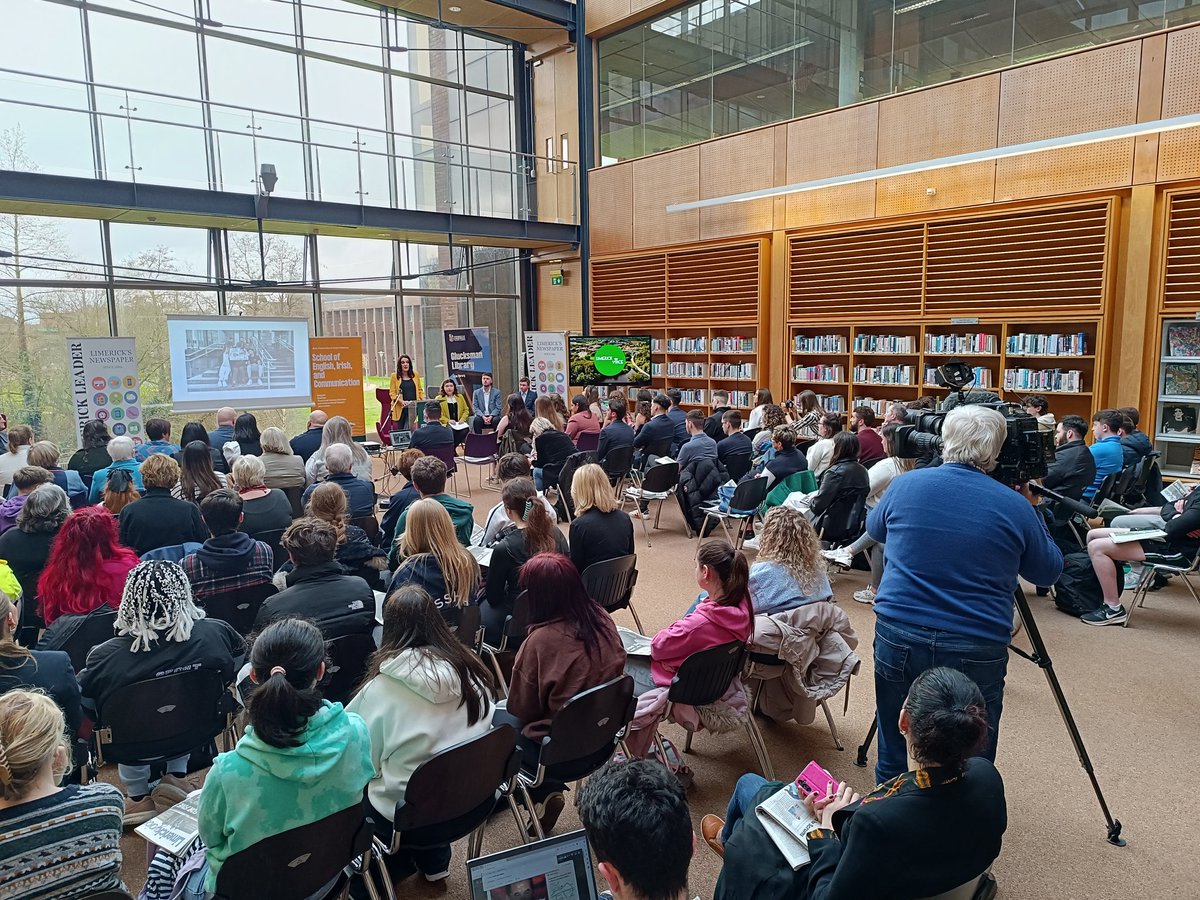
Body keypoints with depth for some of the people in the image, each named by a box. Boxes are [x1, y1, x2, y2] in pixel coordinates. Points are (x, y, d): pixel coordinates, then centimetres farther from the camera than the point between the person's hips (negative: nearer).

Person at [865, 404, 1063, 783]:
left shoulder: (906, 485, -1)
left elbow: (875, 528, 20)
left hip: (898, 638, 2)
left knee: (893, 763, 16)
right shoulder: (1015, 506, -4)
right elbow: (1049, 572, 11)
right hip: (977, 652, -1)